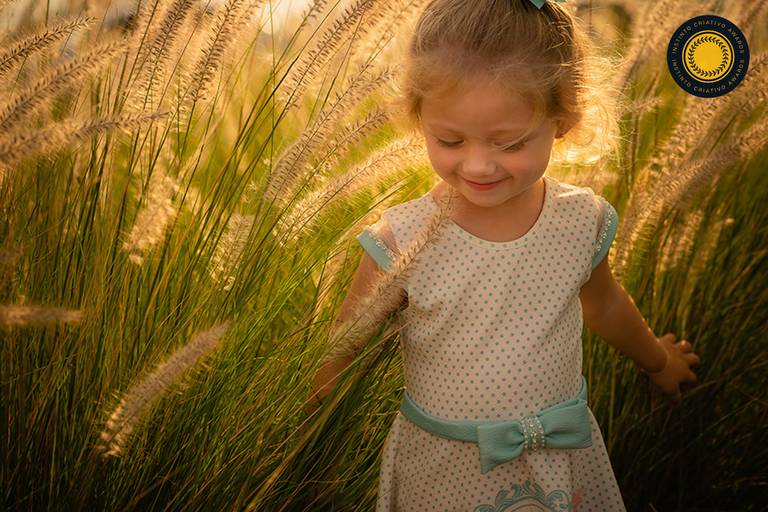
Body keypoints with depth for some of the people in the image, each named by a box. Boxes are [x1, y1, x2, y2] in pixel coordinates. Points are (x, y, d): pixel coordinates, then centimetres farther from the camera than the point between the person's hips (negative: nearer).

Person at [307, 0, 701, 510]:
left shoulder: (583, 221, -12)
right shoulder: (401, 243, -22)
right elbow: (338, 358, -9)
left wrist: (658, 361, 29)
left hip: (565, 458, 3)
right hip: (441, 470, -2)